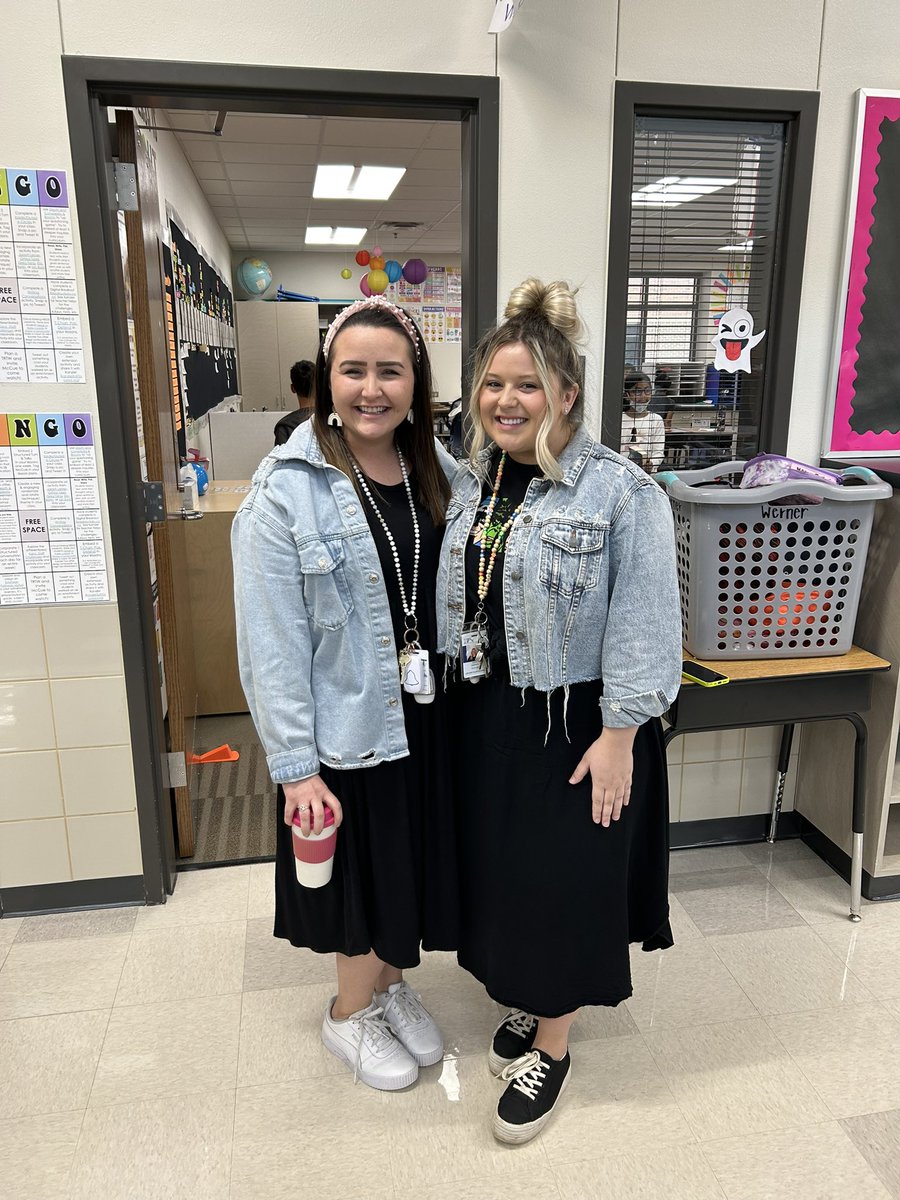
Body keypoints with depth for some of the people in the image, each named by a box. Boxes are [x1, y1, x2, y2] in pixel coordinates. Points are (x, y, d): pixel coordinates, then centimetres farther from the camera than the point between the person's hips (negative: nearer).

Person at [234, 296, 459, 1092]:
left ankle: (390, 983, 48)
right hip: (348, 727, -5)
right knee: (366, 873, 13)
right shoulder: (287, 490, -15)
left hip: (428, 716, 5)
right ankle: (351, 1012, 42)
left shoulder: (439, 472, 1)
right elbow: (272, 644, -16)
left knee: (414, 865, 20)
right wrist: (295, 766, -15)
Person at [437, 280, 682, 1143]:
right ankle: (527, 1001, 45)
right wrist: (455, 696, 11)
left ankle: (552, 1048, 31)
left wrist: (617, 734, -17)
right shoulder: (468, 484, 5)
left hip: (573, 725, -6)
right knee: (497, 868, 18)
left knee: (564, 879, 7)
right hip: (484, 716, 6)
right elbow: (449, 603, 11)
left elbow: (641, 625, -16)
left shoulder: (621, 493, -15)